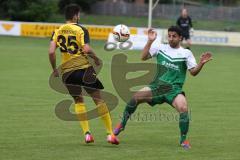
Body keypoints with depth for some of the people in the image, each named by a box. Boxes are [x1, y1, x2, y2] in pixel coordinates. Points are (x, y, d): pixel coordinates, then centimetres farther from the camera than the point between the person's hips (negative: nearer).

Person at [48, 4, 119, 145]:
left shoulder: (57, 31, 7)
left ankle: (87, 133, 5)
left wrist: (54, 69, 10)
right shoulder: (81, 30, -5)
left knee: (78, 101, 19)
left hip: (67, 71, 4)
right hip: (84, 68, -4)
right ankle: (110, 133, 1)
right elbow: (86, 49, -17)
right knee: (98, 99, 5)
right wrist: (96, 58, 1)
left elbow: (51, 52, -3)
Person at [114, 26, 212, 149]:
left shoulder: (186, 53, 4)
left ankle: (183, 140, -9)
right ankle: (122, 124, -1)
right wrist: (150, 41, -6)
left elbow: (193, 72, 0)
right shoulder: (161, 48, 9)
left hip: (174, 89, -2)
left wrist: (201, 63, -19)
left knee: (183, 108, -27)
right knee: (136, 97, -20)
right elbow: (144, 57, 3)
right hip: (157, 86, 2)